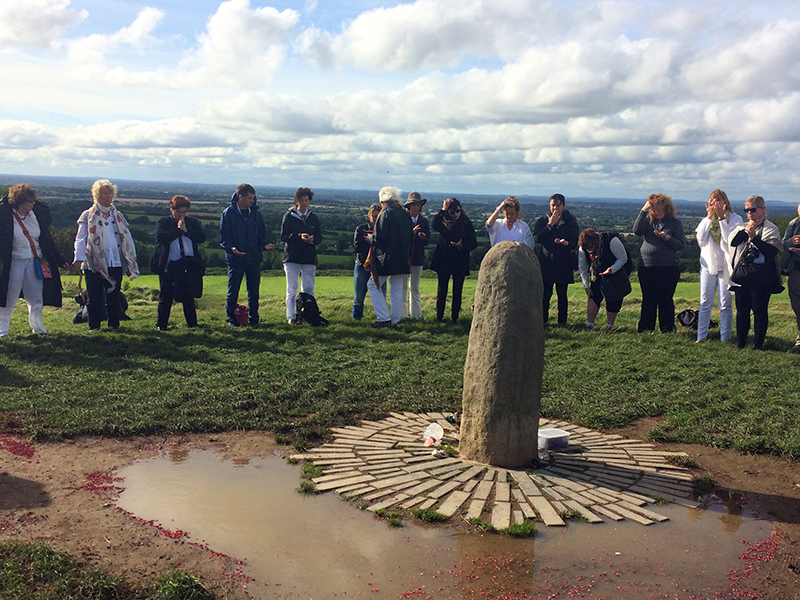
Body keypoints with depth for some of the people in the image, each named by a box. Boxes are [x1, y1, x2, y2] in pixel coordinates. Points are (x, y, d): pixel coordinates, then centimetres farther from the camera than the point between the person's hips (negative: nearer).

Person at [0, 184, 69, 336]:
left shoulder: (38, 214, 5)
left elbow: (47, 241, 12)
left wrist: (60, 260, 13)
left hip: (35, 262, 4)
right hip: (14, 263, -4)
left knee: (36, 299, 9)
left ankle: (37, 327, 24)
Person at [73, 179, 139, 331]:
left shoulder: (118, 216, 16)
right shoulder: (88, 216, 6)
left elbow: (127, 237, 16)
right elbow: (80, 239, 1)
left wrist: (132, 260, 8)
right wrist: (79, 258, -13)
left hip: (116, 263, 3)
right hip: (94, 265, -3)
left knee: (114, 297, 6)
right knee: (95, 297, 0)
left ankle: (114, 324, 16)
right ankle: (94, 326, 9)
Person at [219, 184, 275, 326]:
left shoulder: (256, 213, 8)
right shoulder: (228, 213, -2)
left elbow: (261, 234, 16)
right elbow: (223, 237, -2)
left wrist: (264, 244, -5)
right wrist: (231, 248, -21)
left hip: (254, 257, 3)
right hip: (235, 259, -3)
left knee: (254, 291, 7)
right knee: (233, 291, 1)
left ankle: (253, 319, 16)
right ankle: (231, 319, 14)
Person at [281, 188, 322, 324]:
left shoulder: (314, 218, 12)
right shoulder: (289, 216, 3)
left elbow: (319, 238, 10)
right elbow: (283, 236, -4)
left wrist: (313, 239, -13)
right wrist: (299, 236, -18)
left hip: (309, 259, 2)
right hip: (292, 258, -2)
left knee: (308, 290, 3)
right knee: (292, 289, 0)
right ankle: (291, 316, 7)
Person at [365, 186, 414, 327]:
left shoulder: (386, 214, -13)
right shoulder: (405, 215, 8)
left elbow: (379, 238, -18)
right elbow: (411, 239, 14)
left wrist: (369, 238, 2)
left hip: (387, 260, -7)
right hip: (402, 260, 7)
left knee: (373, 285, 5)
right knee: (397, 289, 12)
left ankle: (383, 318, -1)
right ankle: (394, 320, 15)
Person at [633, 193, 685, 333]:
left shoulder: (675, 223, 3)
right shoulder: (648, 220, 10)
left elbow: (681, 245, -3)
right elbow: (637, 231, -9)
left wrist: (666, 238, -17)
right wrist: (643, 210, -10)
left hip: (669, 268, -2)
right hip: (646, 267, 2)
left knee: (666, 301, 1)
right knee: (648, 300, 7)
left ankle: (667, 331, 10)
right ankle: (645, 331, 15)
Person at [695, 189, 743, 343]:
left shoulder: (735, 219, -1)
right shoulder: (706, 220, 10)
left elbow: (730, 239, -16)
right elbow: (700, 239, -5)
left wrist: (721, 218, -15)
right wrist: (709, 218, -8)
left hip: (726, 266, -3)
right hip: (708, 265, 3)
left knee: (725, 305, 0)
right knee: (705, 303, 5)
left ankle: (725, 338, 7)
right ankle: (701, 336, 10)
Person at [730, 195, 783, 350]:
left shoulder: (771, 228, -2)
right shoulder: (743, 227, 15)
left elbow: (772, 250, -16)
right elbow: (733, 241, -2)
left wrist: (754, 237, -20)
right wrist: (746, 230, -13)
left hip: (761, 277, -5)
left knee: (759, 310, -1)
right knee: (742, 309, 9)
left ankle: (758, 343, 8)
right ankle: (740, 342, 17)